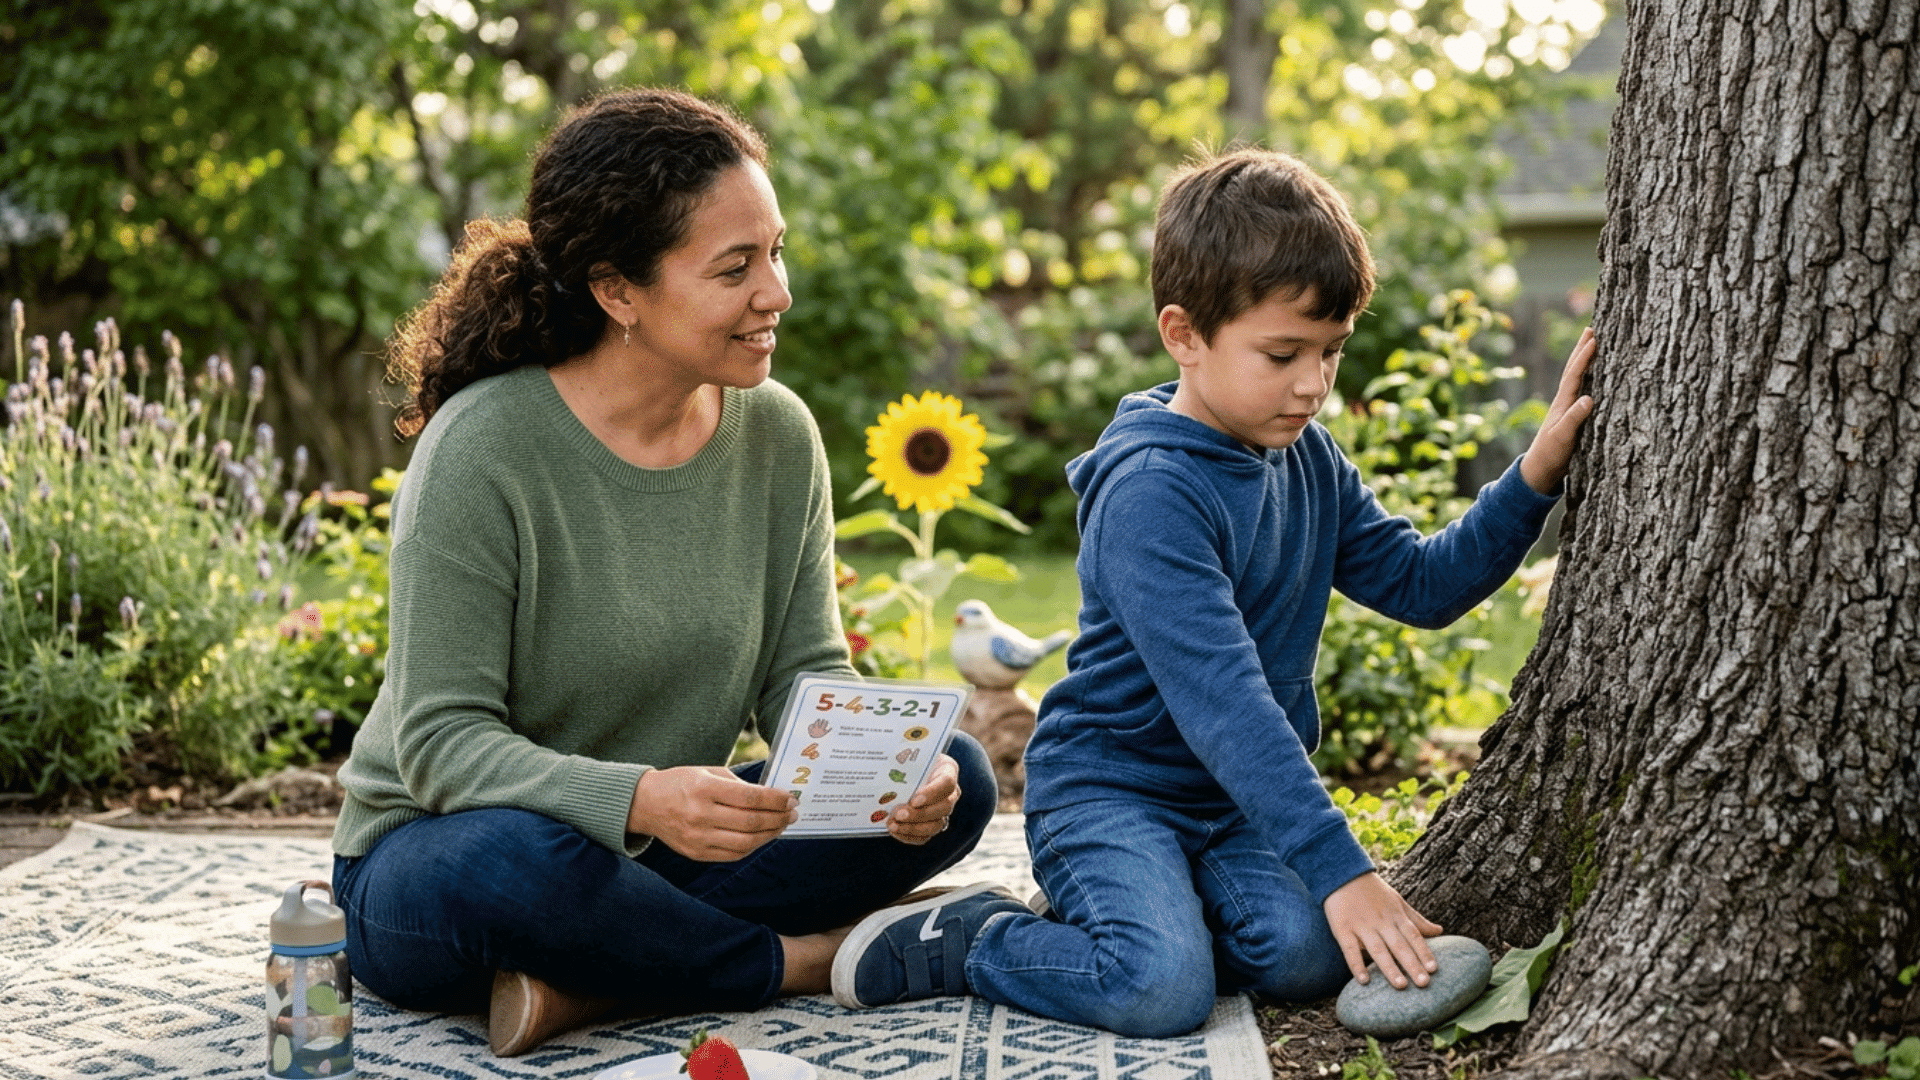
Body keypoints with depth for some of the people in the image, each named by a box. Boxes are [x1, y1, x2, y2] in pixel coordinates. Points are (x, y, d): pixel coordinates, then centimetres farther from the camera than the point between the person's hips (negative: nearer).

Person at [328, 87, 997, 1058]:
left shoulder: (778, 435, -3)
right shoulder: (481, 450, -21)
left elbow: (805, 677, -1)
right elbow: (443, 742, -23)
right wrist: (641, 799, -40)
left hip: (659, 843, 6)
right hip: (433, 852, -5)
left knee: (955, 779, -13)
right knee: (514, 863, -41)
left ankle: (586, 987, -20)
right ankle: (797, 963, -14)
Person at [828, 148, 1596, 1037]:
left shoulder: (1309, 460, 4)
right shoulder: (1151, 493, -23)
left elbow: (1420, 582, 8)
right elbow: (1221, 703, -29)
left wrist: (1534, 477, -5)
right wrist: (1339, 869, -32)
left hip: (1235, 798, 7)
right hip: (1108, 785, -7)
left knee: (1307, 955, -20)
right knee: (1163, 988, -30)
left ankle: (1140, 907, 6)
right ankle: (965, 941, -4)